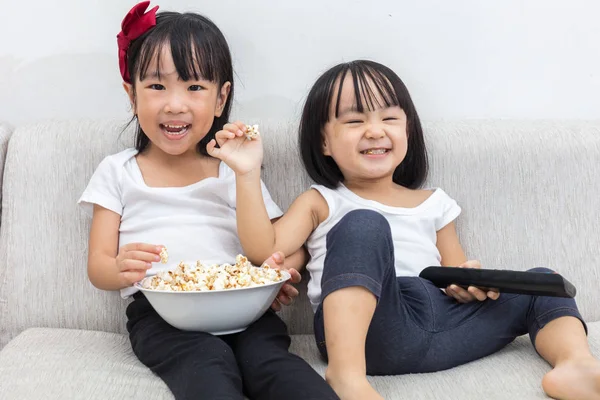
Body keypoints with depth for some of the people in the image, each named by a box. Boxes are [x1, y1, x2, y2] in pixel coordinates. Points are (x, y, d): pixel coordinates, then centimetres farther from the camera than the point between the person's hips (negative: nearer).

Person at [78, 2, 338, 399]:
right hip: (158, 311, -1)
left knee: (267, 354, -31)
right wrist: (120, 269, -16)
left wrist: (282, 270, -10)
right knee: (208, 364, -34)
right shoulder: (118, 172, 16)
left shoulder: (235, 170, 17)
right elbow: (98, 265, 10)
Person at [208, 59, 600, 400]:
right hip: (359, 325, -4)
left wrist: (469, 282, -1)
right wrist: (249, 175, -9)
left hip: (442, 326, 5)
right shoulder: (321, 202, 15)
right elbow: (265, 249, -1)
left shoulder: (434, 203, 25)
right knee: (364, 224, -27)